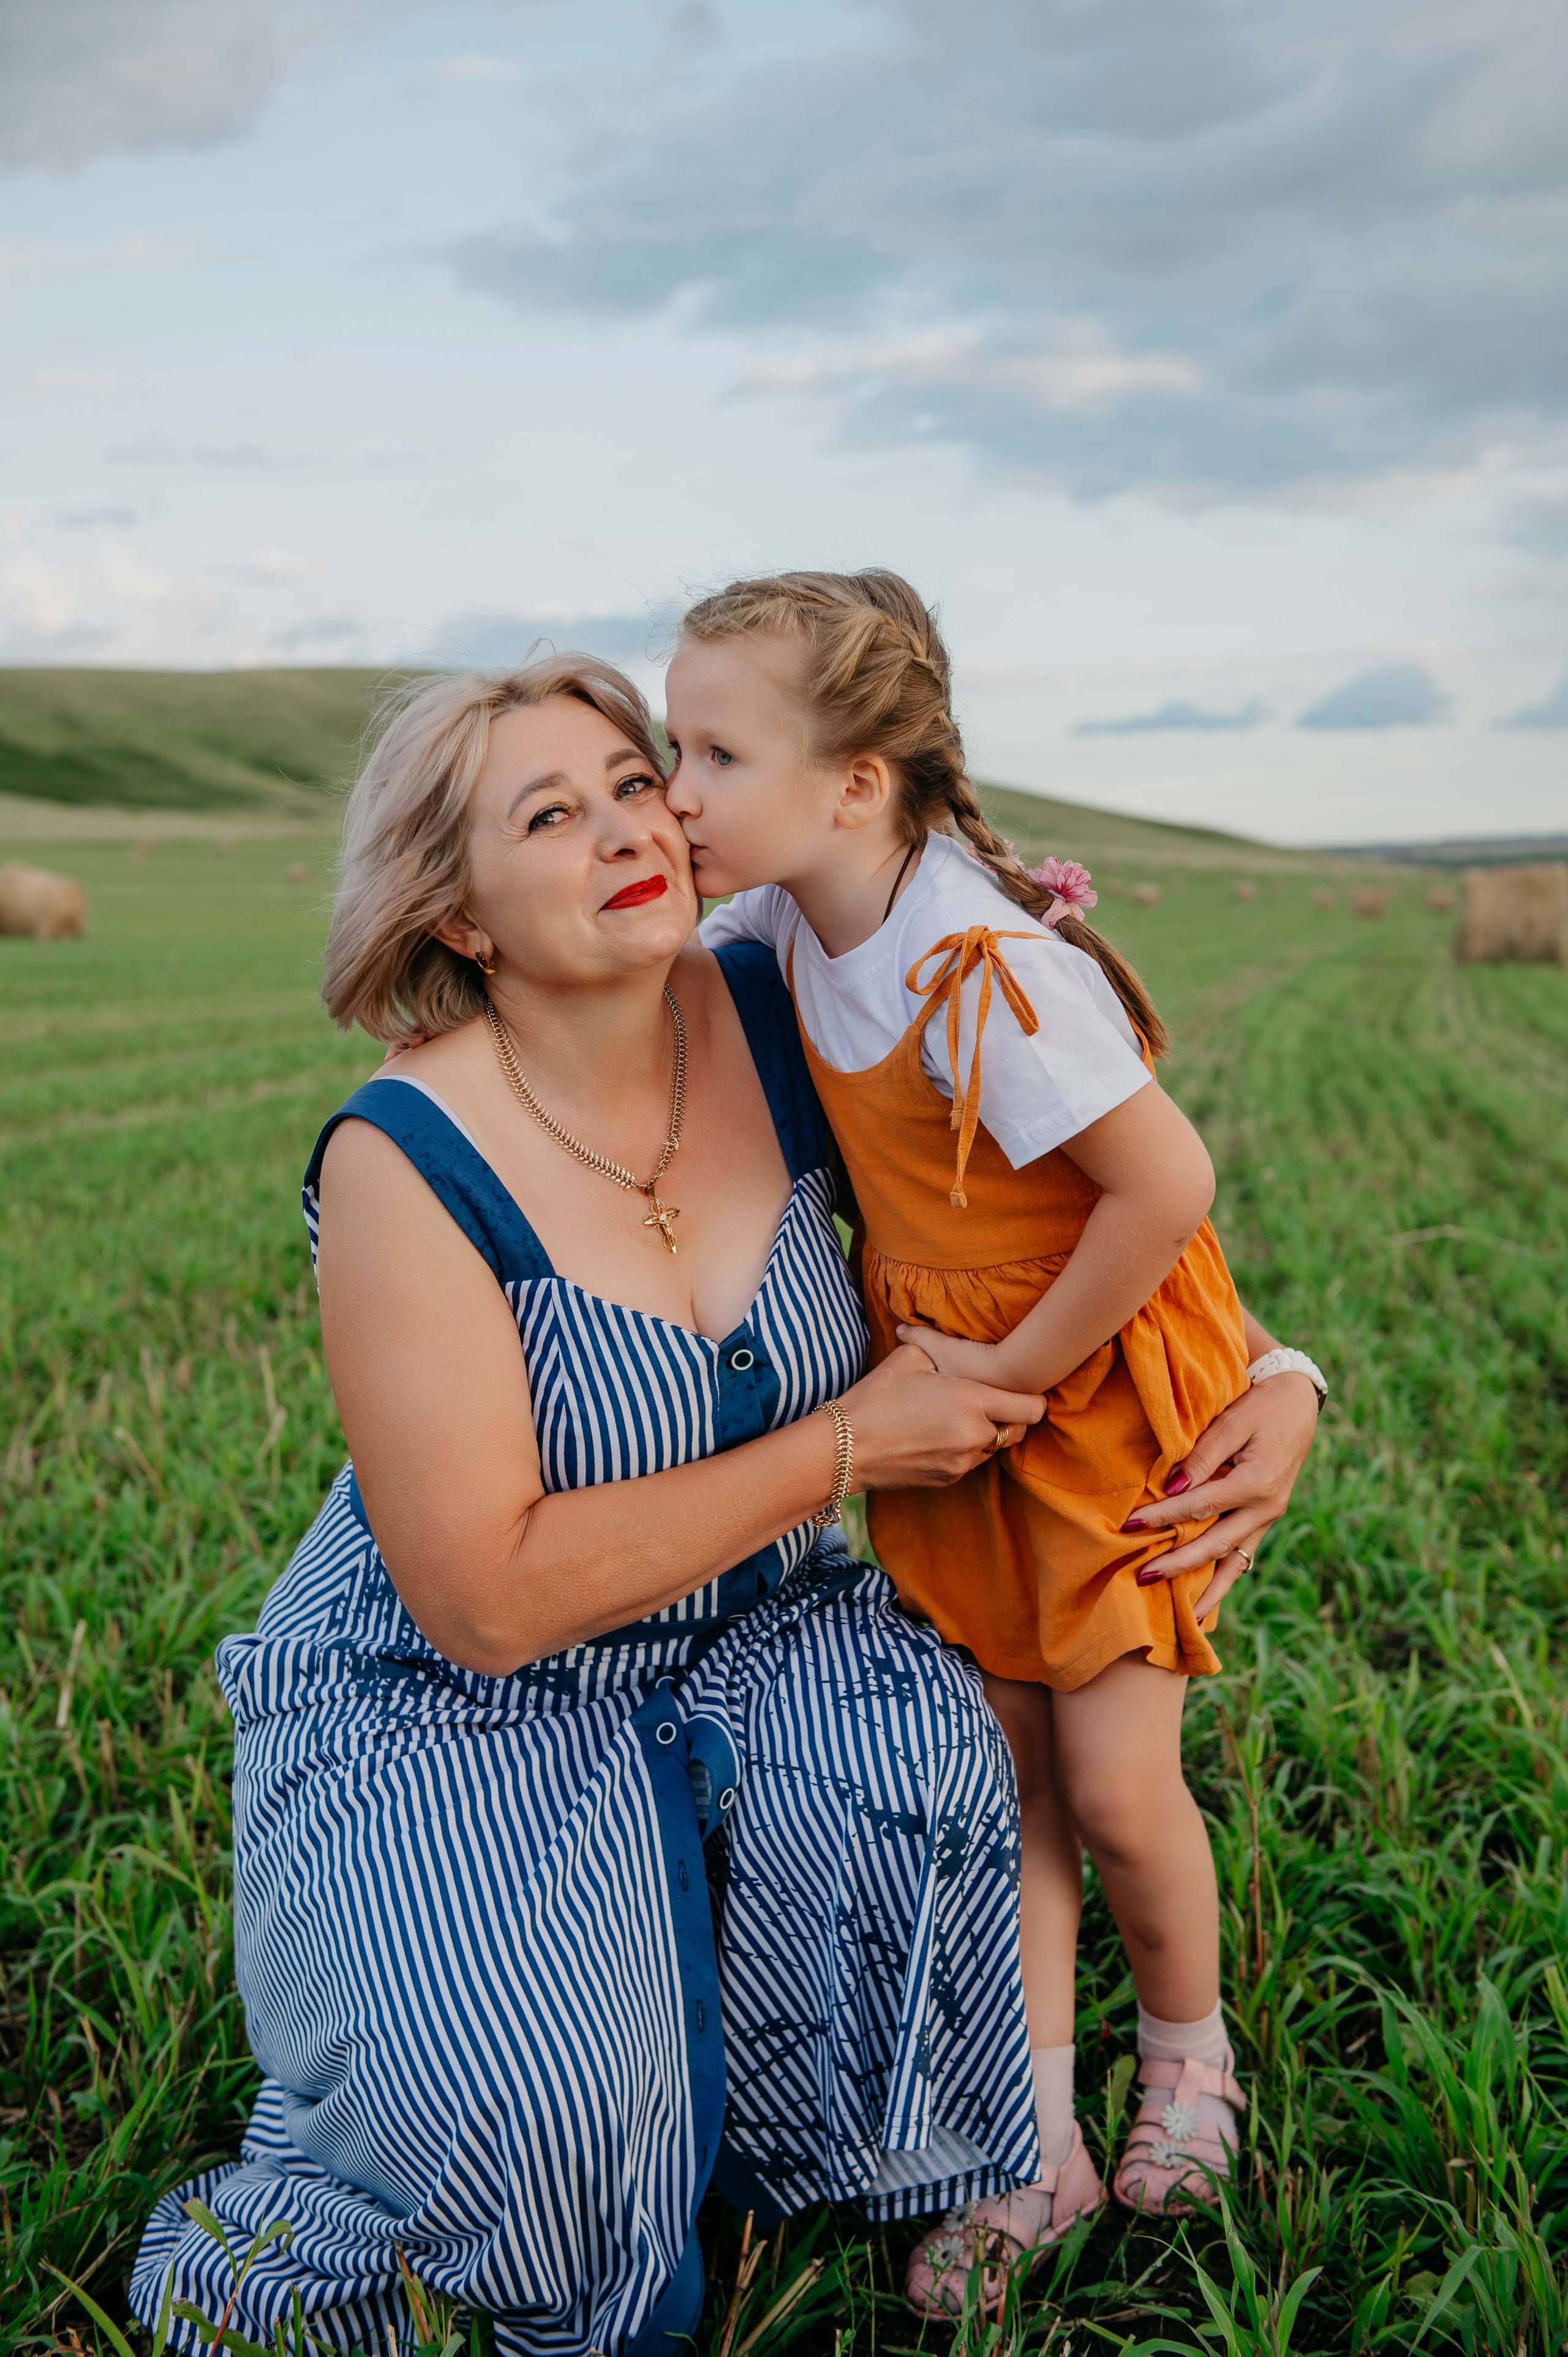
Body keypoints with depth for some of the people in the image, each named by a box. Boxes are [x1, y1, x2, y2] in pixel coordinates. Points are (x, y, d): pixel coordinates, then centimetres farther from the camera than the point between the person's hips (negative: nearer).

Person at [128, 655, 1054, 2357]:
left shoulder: (771, 1020, -9)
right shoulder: (406, 1163, -23)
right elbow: (486, 1597, -26)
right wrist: (845, 1449, -23)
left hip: (744, 1640, 5)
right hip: (452, 1705, -4)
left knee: (908, 1767, -26)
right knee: (526, 2106, -27)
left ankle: (758, 2133, 3)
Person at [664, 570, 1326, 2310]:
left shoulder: (987, 974, -31)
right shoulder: (791, 923, -7)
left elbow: (1166, 1187, -29)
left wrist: (1019, 1367, -19)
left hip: (1104, 1387, -7)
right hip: (953, 1384, 7)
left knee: (1115, 1787, 3)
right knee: (1001, 1775, 11)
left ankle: (1188, 2052, 35)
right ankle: (1040, 2152, 25)